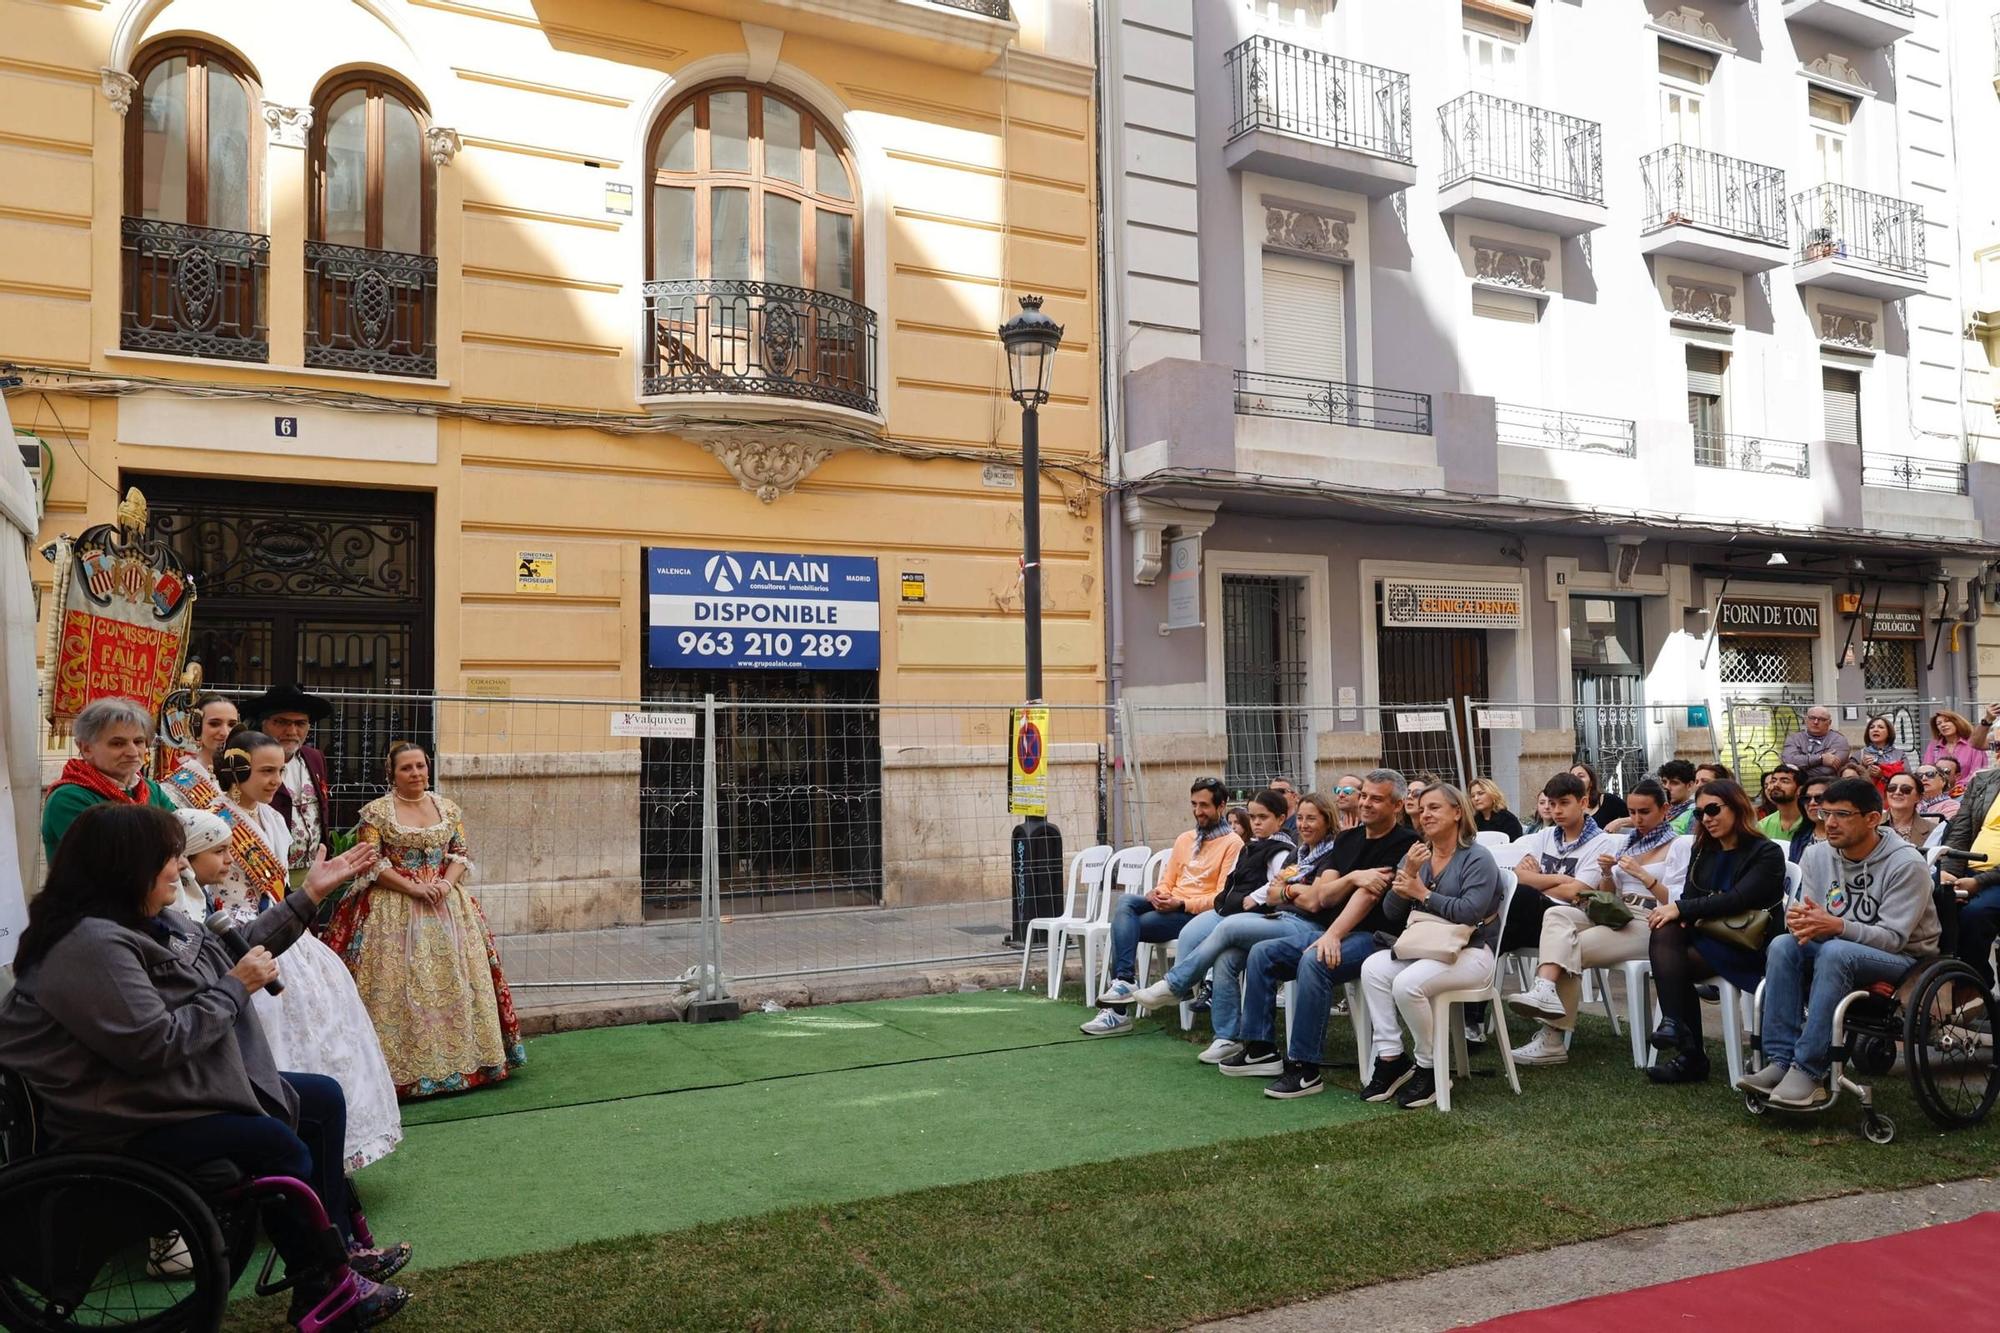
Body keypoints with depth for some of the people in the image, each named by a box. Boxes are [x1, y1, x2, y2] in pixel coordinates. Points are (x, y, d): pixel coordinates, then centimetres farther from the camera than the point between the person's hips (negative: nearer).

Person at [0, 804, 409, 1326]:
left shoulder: (150, 920, 6)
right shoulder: (92, 946, -26)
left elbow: (235, 950, 18)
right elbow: (155, 1046, -29)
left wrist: (310, 894, 16)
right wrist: (236, 987, -17)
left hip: (184, 1083, 11)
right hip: (123, 1121, -11)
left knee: (323, 1098, 8)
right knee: (279, 1146, -24)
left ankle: (338, 1248, 13)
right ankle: (319, 1289, -3)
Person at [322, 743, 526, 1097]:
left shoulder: (448, 809, 10)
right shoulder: (376, 811, -2)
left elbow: (462, 854, 8)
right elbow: (371, 864, -8)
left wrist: (446, 883, -11)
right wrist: (414, 887, -16)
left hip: (447, 906, 4)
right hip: (394, 911, -4)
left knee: (452, 982, 4)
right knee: (398, 985, -7)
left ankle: (458, 1059, 13)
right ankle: (402, 1067, -1)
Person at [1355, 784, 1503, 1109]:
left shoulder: (1477, 859, -5)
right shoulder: (1415, 856, 13)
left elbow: (1469, 912, -20)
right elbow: (1391, 913, 6)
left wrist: (1421, 893, -12)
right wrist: (1407, 874, -9)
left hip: (1470, 952, -6)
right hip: (1422, 948, 6)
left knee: (1408, 983, -31)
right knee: (1372, 968, -21)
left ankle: (1428, 1068, -10)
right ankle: (1390, 1058, -14)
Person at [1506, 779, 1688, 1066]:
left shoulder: (1679, 846, 3)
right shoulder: (1629, 842, 22)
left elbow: (1675, 902, -7)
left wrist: (1643, 875, -19)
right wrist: (1607, 873, 0)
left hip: (1648, 924, -6)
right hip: (1616, 915, 6)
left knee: (1571, 950, -24)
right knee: (1557, 914, -24)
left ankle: (1553, 1038, -23)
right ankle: (1546, 991, -44)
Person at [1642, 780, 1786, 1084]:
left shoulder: (1767, 854, -4)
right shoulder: (1702, 851, 18)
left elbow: (1737, 899, -18)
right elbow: (1689, 897, 10)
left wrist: (1681, 909, -22)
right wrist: (1681, 919, -14)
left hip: (1747, 947, -5)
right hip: (1705, 935, 6)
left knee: (1674, 964, -28)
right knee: (1664, 934, -28)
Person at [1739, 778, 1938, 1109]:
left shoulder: (1906, 864, -16)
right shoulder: (1818, 856, 0)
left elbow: (1893, 938, -21)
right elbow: (1815, 919, -1)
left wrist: (1837, 926, -39)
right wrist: (1799, 921, -27)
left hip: (1905, 957, -5)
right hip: (1841, 953, 5)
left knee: (1835, 951, -36)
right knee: (1783, 945, -24)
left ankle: (1809, 1070, -34)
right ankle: (1780, 1061, -27)